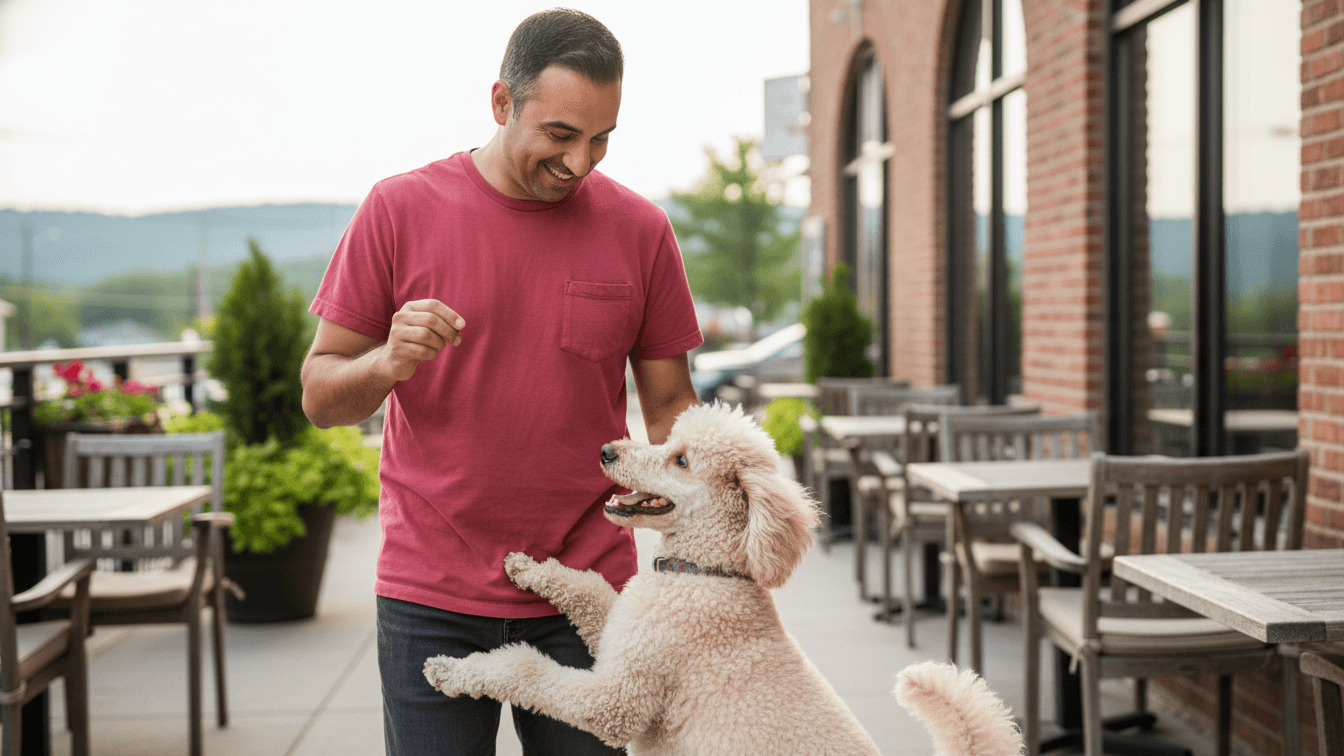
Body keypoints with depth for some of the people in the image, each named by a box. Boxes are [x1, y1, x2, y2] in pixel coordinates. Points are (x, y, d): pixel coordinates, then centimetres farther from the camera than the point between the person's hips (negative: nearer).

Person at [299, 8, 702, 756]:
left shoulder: (640, 229, 1)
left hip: (587, 594, 2)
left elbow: (669, 405, 8)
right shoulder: (401, 209, -3)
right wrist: (387, 363, -21)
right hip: (433, 600, -1)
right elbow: (320, 397, 0)